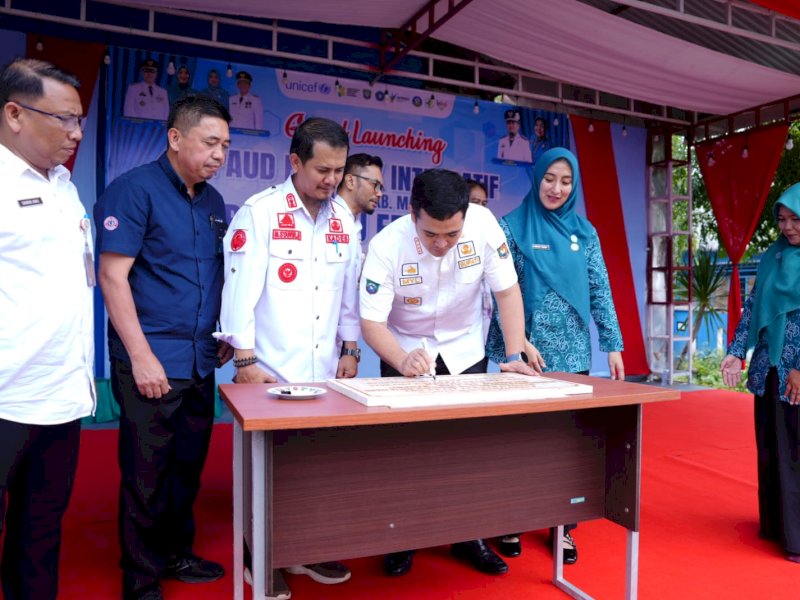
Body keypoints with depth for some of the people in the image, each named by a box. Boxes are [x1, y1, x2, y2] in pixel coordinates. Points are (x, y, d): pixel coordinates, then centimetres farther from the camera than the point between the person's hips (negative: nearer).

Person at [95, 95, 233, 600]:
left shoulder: (213, 200, 11)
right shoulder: (134, 189, -9)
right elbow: (113, 277, -14)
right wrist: (141, 355, -16)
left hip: (201, 362, 7)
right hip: (151, 362, -6)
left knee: (188, 467, 17)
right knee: (146, 475, 5)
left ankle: (176, 553, 36)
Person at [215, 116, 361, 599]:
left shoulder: (344, 218, 7)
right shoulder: (260, 212, -9)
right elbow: (241, 290, -12)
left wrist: (350, 349, 10)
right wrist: (245, 361, -12)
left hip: (325, 368, 5)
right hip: (271, 368, -4)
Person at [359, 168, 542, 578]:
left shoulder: (484, 224, -24)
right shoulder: (386, 246, -27)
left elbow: (507, 290, -15)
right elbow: (371, 322, -25)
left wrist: (515, 354, -22)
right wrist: (403, 361, -42)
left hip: (465, 353, 2)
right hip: (406, 353, -1)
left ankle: (469, 536, 26)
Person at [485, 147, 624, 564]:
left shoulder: (584, 232, 9)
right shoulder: (512, 226, -2)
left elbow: (600, 291, 9)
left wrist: (613, 345, 4)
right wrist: (508, 350, -13)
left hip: (574, 354, 3)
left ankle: (564, 526, 25)